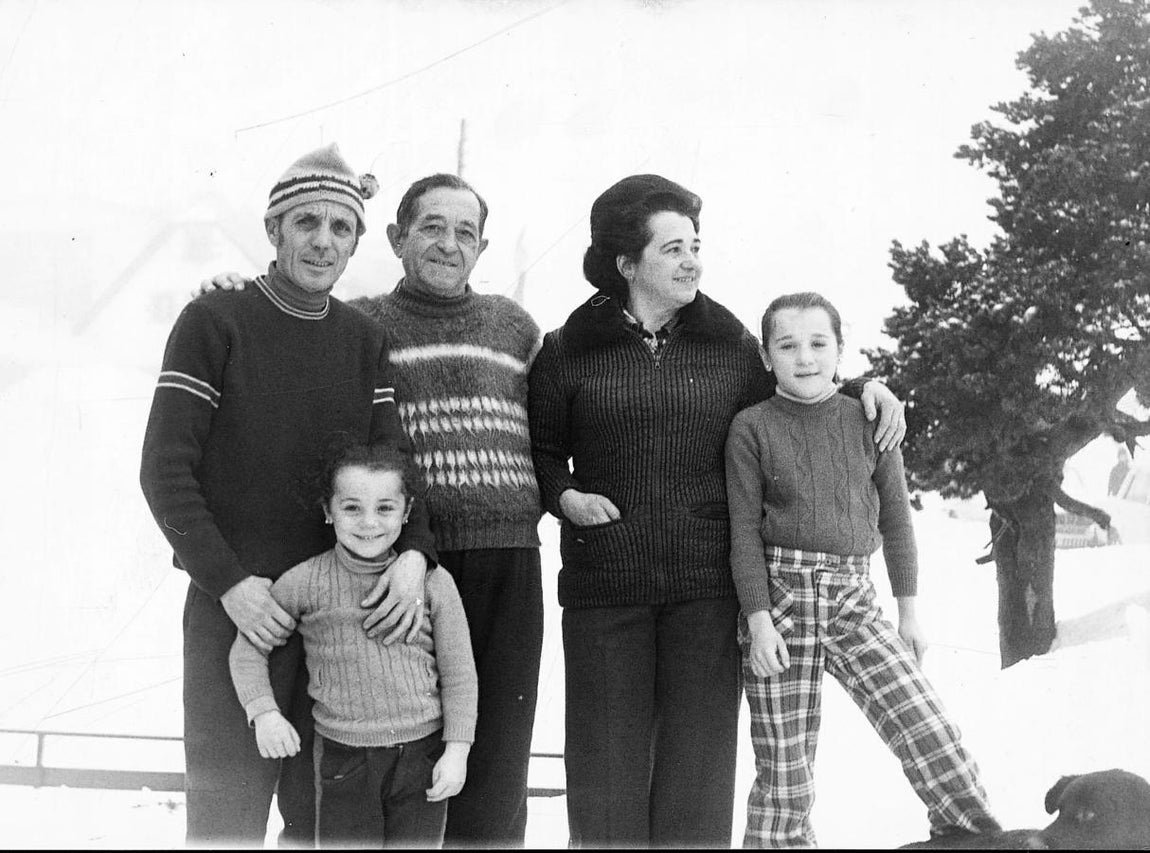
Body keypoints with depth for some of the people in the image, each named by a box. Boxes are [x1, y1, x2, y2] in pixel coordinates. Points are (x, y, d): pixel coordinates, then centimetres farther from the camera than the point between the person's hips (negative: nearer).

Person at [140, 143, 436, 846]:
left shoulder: (366, 342, 11)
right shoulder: (213, 323, -2)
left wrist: (414, 552, -15)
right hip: (234, 604, -4)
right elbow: (165, 471, -6)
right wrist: (229, 582, -15)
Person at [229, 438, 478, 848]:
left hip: (422, 754, 1)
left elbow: (458, 672, 1)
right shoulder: (306, 582, -5)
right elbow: (248, 646, 4)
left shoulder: (433, 583, -3)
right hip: (344, 757, 0)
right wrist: (264, 712, -9)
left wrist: (456, 750, -3)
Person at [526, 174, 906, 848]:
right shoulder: (568, 351, 5)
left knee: (699, 764, 2)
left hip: (707, 587, 1)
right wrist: (564, 495, -5)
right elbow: (542, 449, 14)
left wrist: (863, 384, 10)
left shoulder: (732, 344, 9)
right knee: (605, 766, 3)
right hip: (603, 589, -1)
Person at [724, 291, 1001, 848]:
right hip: (781, 598, -2)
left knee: (928, 731, -11)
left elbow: (894, 517, 11)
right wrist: (759, 620, -10)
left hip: (854, 600, 2)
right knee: (783, 768, 1)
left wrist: (908, 611, 11)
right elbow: (745, 529, -3)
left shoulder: (870, 420, 6)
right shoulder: (752, 427, 0)